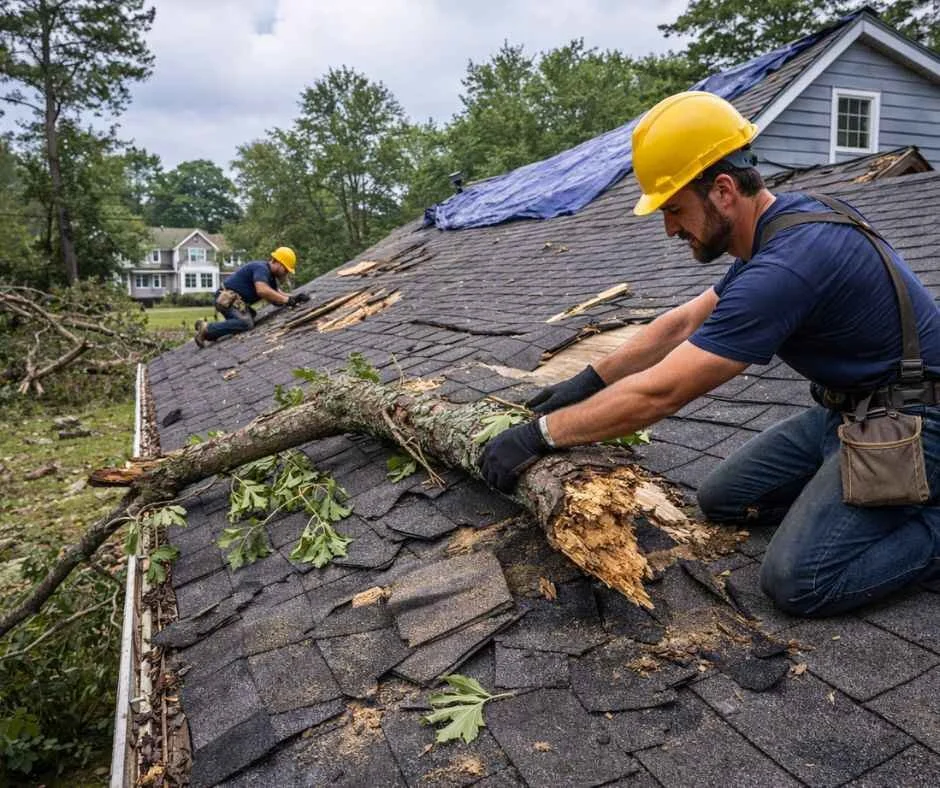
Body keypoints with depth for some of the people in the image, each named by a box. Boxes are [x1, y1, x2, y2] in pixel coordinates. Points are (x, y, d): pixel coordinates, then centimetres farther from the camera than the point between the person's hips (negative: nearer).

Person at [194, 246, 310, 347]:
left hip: (237, 300, 11)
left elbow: (276, 295, 11)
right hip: (228, 297, -11)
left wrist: (294, 298, -6)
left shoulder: (271, 275, 17)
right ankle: (206, 329, -20)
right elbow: (262, 290, -33)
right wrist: (287, 300, -29)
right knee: (246, 323, -29)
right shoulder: (261, 268, -16)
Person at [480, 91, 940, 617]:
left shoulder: (787, 264, -30)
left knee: (796, 581, -19)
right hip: (848, 408, 9)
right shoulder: (784, 224, 2)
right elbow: (683, 324, 10)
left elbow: (658, 394, -29)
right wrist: (589, 382, 7)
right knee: (721, 499, 10)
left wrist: (539, 435, -20)